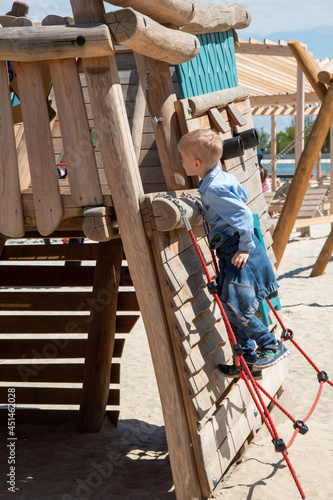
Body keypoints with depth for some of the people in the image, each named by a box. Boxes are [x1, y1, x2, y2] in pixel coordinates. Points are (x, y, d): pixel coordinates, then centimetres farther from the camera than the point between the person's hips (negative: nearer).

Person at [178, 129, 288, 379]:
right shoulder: (225, 178, 9)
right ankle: (248, 360, 20)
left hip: (239, 253, -11)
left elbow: (244, 214, -23)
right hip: (229, 252, 11)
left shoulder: (214, 189, -20)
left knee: (235, 307, -13)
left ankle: (273, 346, 2)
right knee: (230, 307, 12)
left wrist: (245, 247, -19)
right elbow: (244, 196, 25)